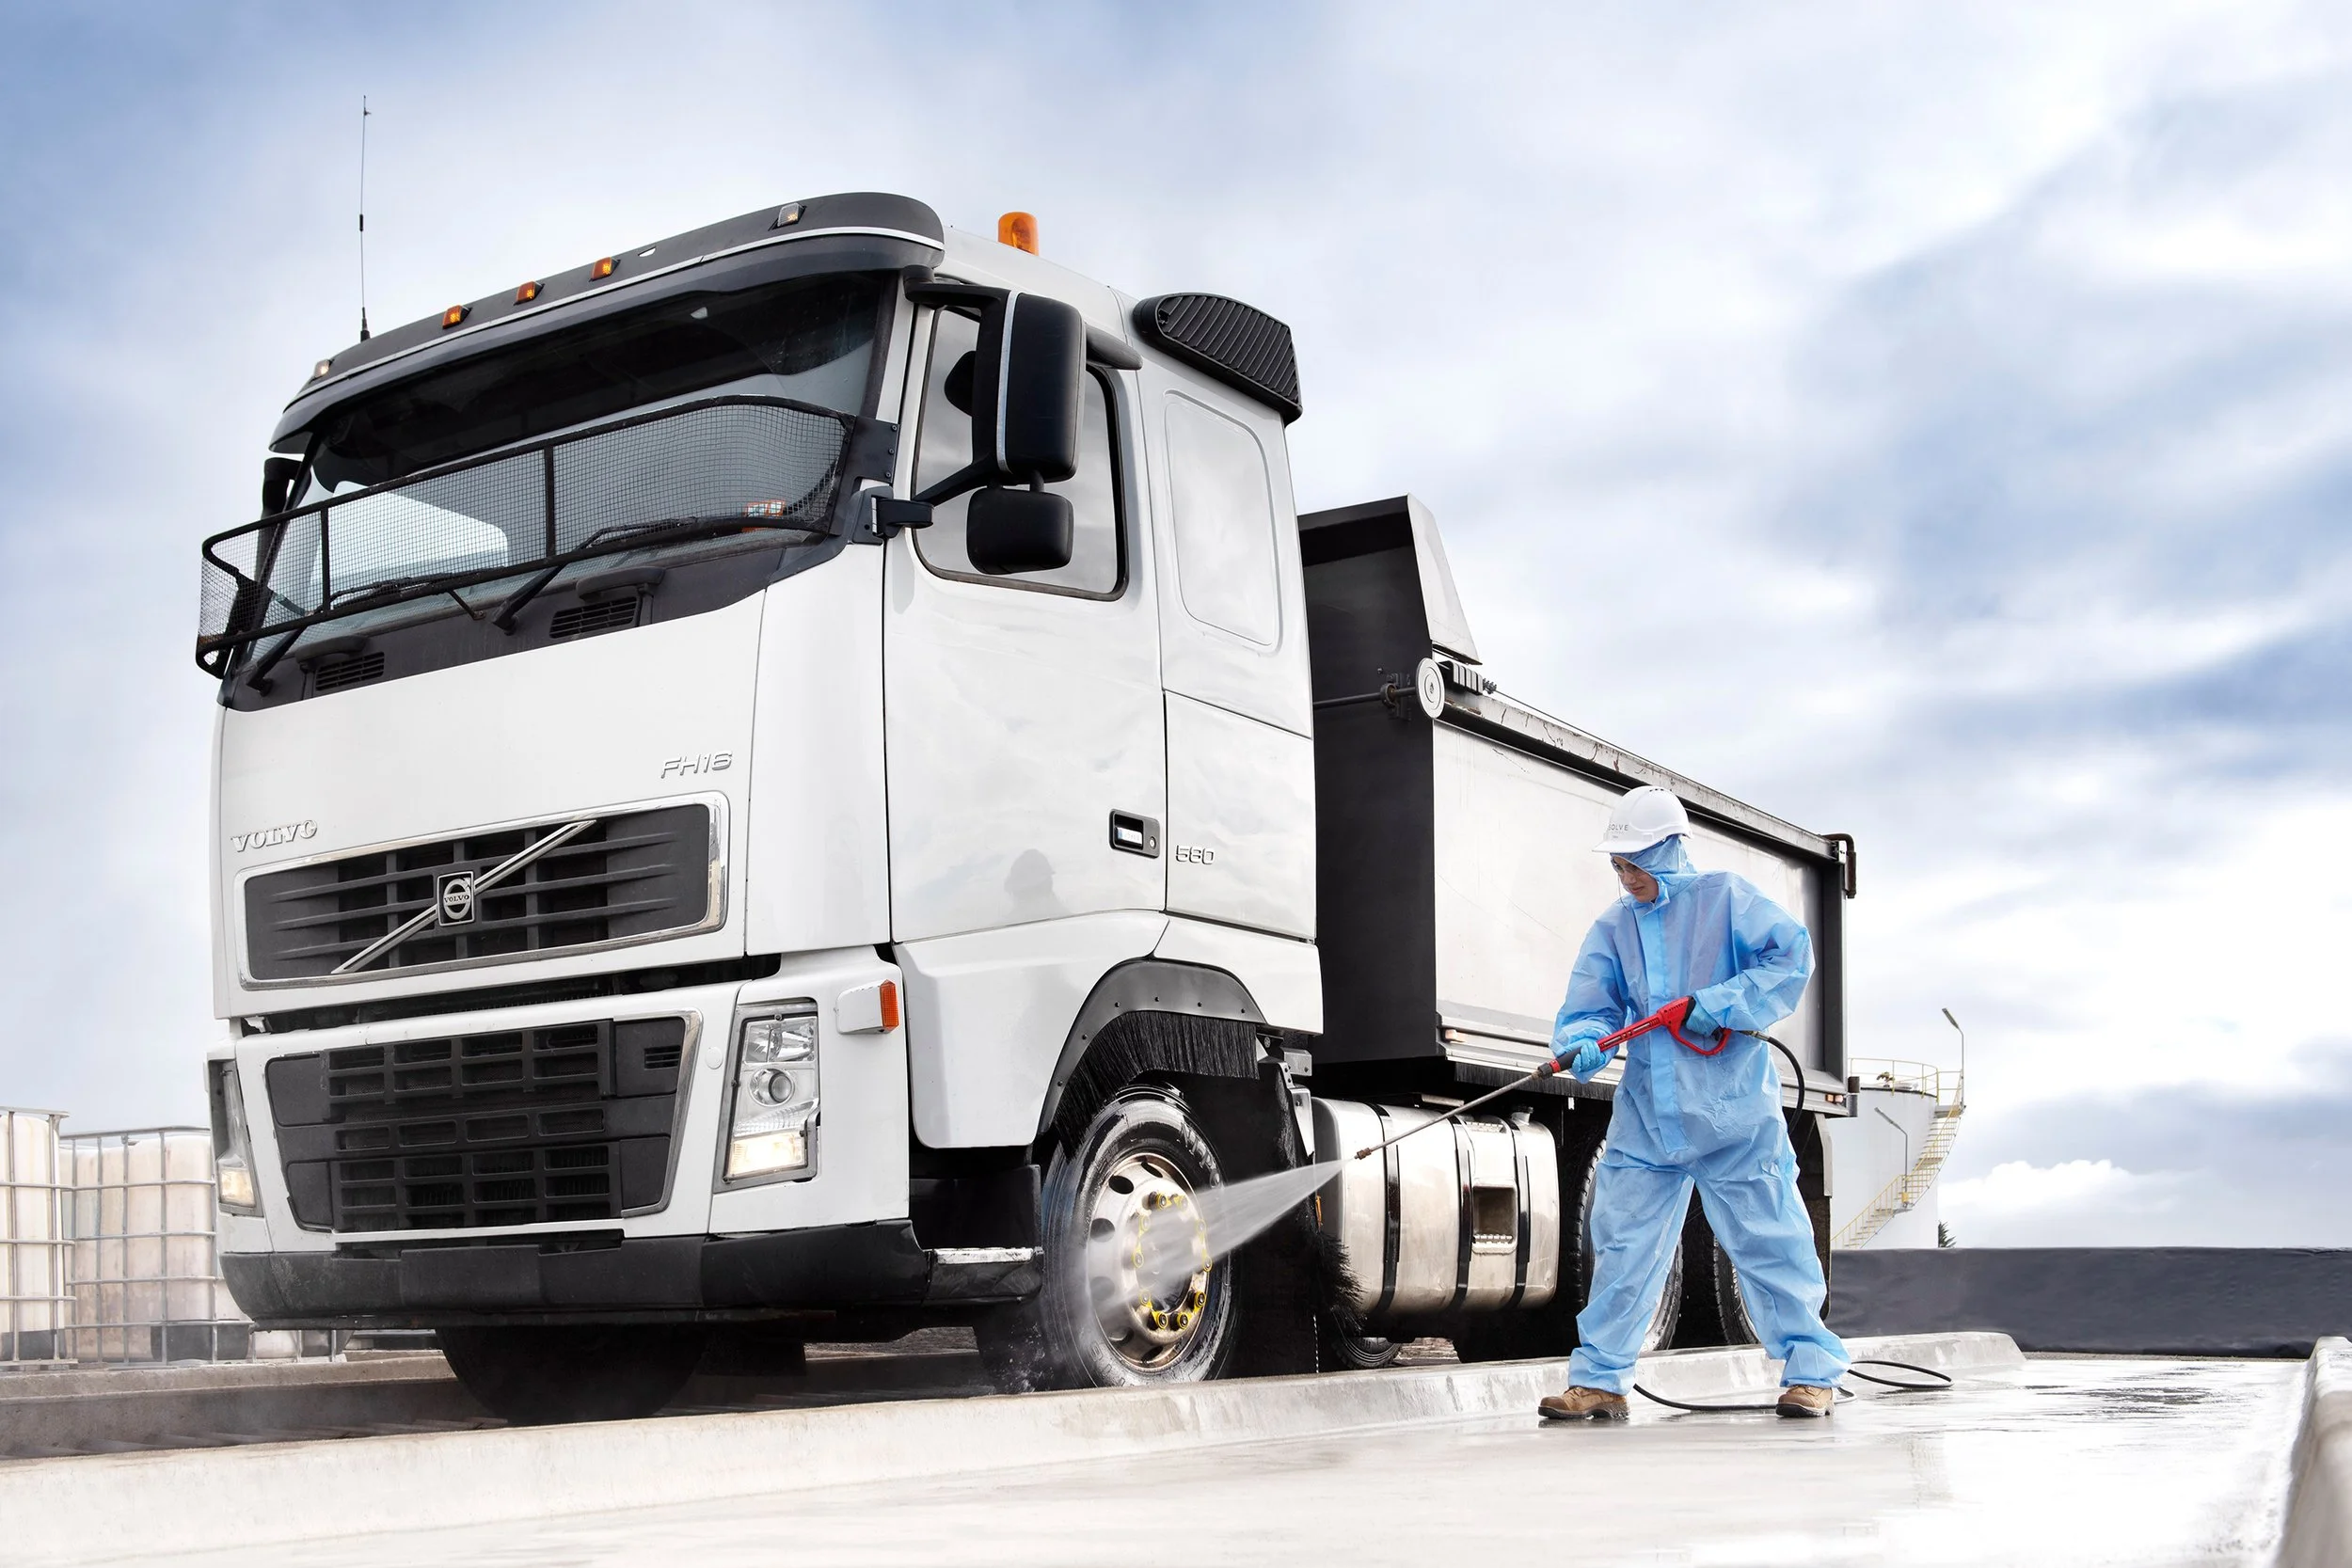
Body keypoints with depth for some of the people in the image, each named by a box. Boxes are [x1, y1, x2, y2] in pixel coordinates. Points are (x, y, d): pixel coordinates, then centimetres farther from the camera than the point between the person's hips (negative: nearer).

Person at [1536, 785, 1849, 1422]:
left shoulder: (1726, 898, -3)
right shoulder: (1614, 926, 9)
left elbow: (1791, 954, -9)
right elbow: (1589, 1005, 3)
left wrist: (1724, 1004, -20)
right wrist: (1583, 1044, -20)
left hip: (1733, 1112, -4)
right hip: (1646, 1114, 4)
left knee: (1767, 1238, 2)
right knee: (1622, 1243, 3)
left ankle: (1811, 1370, 16)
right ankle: (1599, 1381, 11)